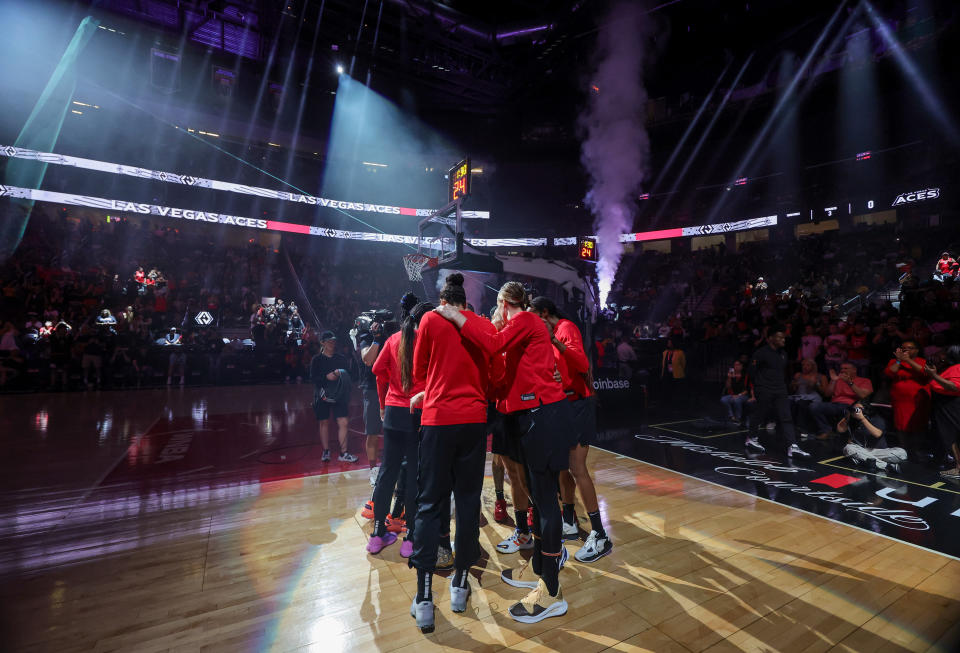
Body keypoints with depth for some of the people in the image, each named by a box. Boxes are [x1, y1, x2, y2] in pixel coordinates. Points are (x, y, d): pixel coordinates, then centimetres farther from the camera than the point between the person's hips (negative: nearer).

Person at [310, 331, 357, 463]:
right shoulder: (316, 360, 1)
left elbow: (347, 376, 15)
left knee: (344, 422, -5)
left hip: (339, 395, 2)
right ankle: (326, 452, 23)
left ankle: (344, 453, 4)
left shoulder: (341, 358, 8)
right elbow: (313, 378, -5)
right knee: (324, 423, 8)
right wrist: (326, 377, -18)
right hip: (322, 395, -1)